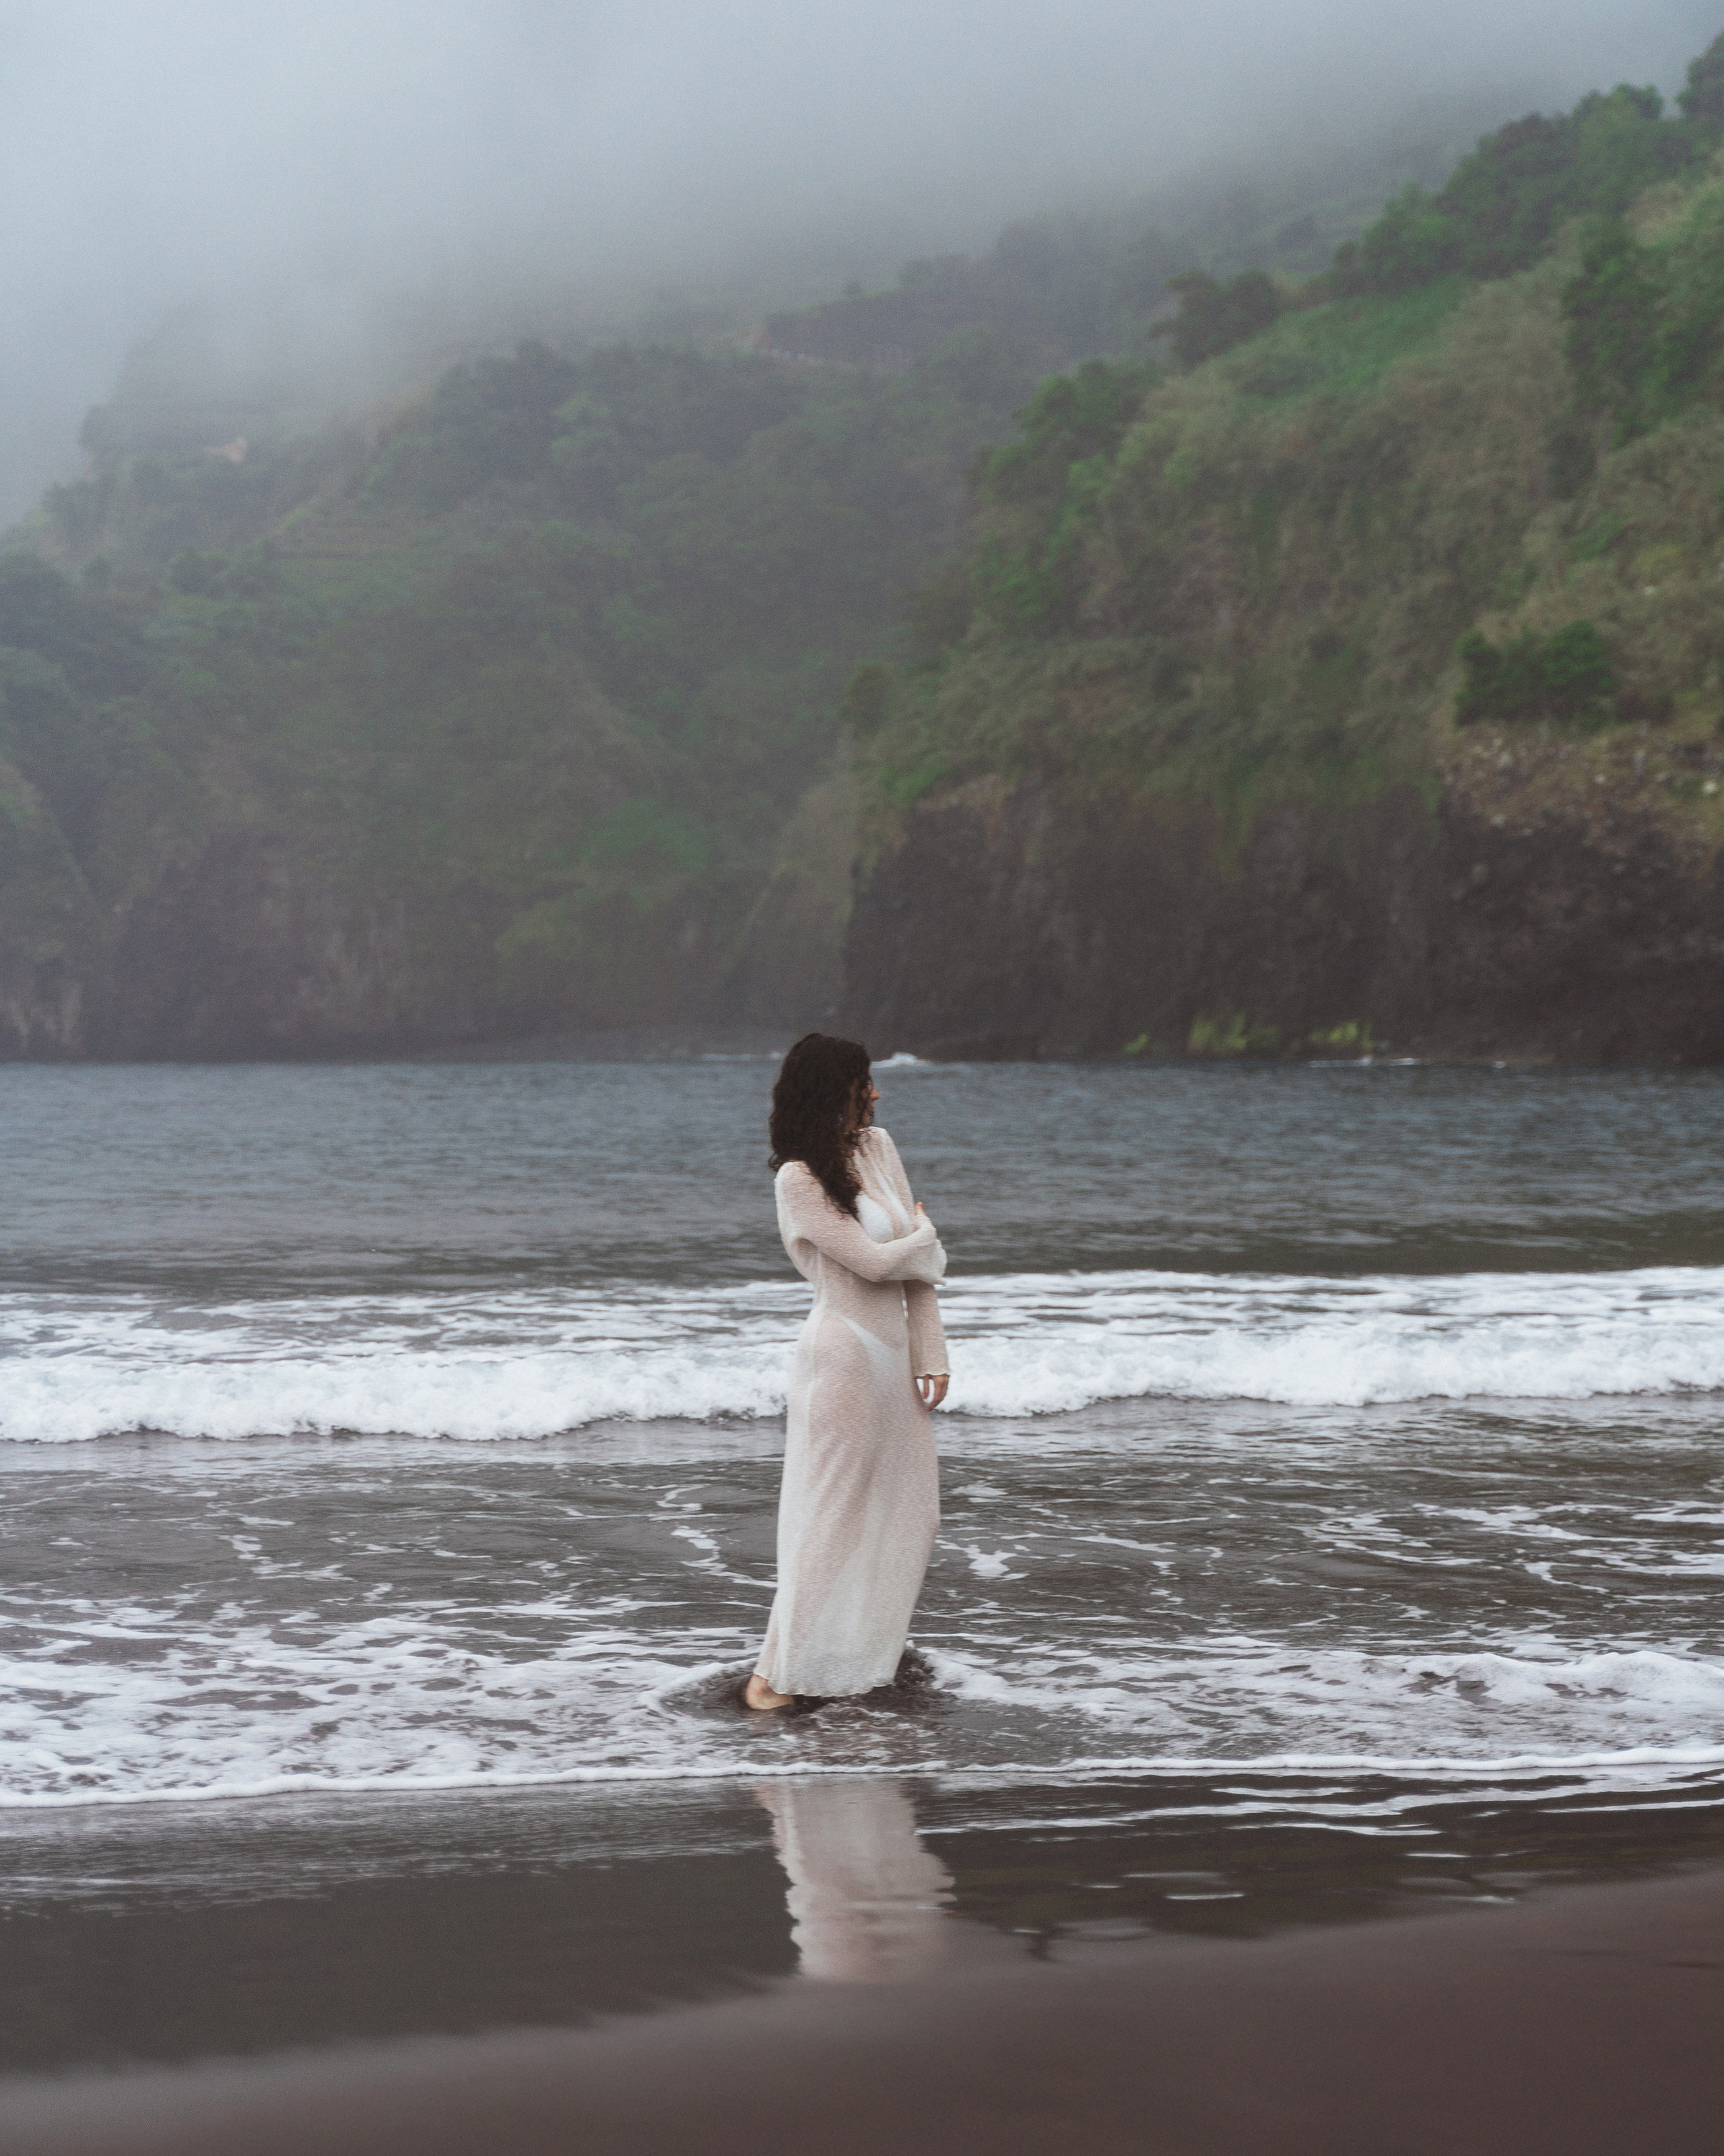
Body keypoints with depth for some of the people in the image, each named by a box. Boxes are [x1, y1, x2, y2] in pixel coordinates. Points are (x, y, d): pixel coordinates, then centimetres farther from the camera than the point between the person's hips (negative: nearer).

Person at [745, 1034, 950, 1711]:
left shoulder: (878, 1147, 9)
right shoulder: (799, 1179, -13)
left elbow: (919, 1263, 9)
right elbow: (873, 1261, -15)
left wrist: (930, 1352, 4)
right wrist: (925, 1235, 5)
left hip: (894, 1349, 8)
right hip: (843, 1351, -8)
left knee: (907, 1514, 11)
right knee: (831, 1515, -5)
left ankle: (866, 1653, 24)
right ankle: (779, 1673, 2)